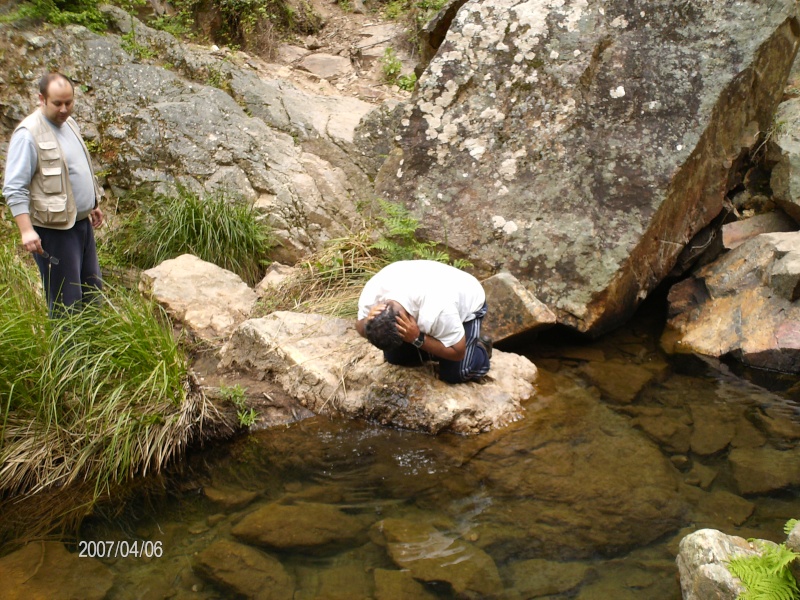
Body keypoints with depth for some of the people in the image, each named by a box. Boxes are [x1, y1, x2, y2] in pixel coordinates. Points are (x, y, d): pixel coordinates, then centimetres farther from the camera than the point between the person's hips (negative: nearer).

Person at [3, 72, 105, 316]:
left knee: (92, 289, 18)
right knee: (66, 301, -3)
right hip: (54, 229, -9)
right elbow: (14, 189, -20)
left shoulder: (69, 123, 10)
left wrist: (93, 205, 26)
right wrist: (26, 230, -27)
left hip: (82, 222, 9)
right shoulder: (29, 134, -17)